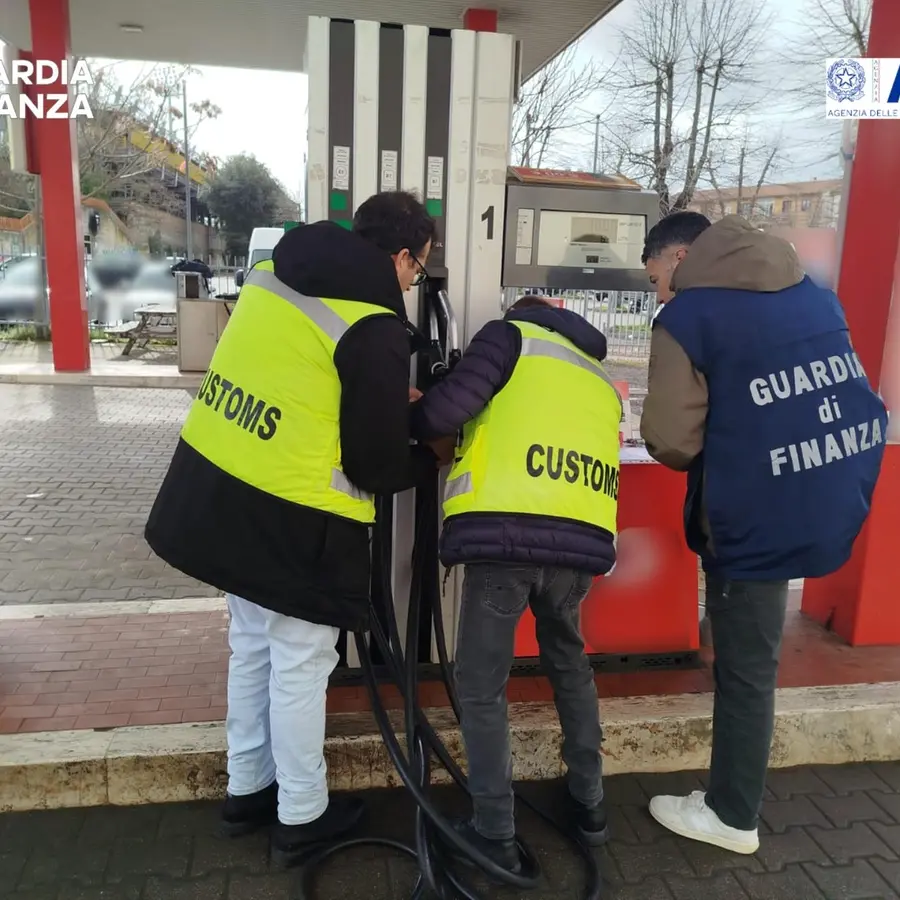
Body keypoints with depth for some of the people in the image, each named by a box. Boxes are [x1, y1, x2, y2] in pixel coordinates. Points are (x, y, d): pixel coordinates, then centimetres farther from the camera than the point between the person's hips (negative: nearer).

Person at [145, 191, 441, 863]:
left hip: (216, 493, 8)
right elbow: (377, 467, -13)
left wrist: (387, 399, 16)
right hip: (291, 523, -8)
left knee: (253, 648, 23)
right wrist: (433, 458, 7)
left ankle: (247, 790, 41)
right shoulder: (375, 328, -17)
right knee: (300, 664, 11)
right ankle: (302, 815, 31)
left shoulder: (275, 272, 6)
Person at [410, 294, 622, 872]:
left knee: (482, 685, 10)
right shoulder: (602, 383, 30)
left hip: (504, 532, -5)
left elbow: (447, 410, -2)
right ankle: (589, 803, 38)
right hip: (582, 538, 6)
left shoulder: (511, 335, 13)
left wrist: (411, 422, 20)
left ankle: (496, 835, 18)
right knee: (568, 661, 28)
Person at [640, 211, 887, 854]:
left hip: (763, 515, -7)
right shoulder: (814, 294, 12)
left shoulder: (688, 317, -11)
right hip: (841, 494, 7)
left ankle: (732, 817, 27)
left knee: (745, 667, 8)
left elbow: (671, 442, -17)